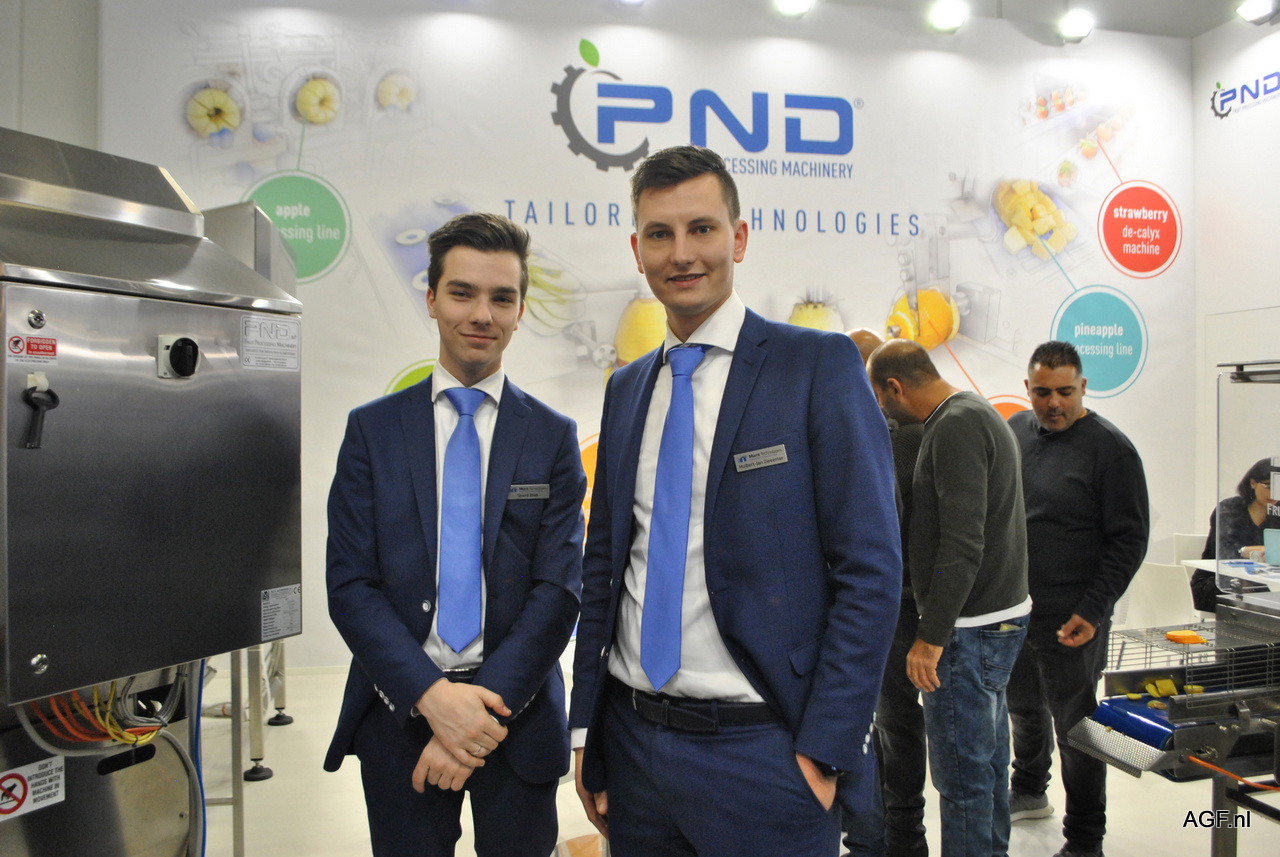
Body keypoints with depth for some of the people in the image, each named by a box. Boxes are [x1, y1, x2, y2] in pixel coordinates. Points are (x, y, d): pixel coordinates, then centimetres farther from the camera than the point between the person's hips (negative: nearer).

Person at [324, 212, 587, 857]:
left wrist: (485, 708, -15)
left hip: (518, 713, 0)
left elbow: (558, 590, -6)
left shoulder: (554, 437, 0)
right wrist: (433, 696, -16)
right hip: (402, 709, 0)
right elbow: (349, 585, -4)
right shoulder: (372, 429, 1)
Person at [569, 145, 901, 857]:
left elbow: (871, 569, -11)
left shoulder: (820, 364, -8)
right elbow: (605, 564, 11)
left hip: (761, 749, -5)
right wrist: (587, 731, 8)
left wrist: (824, 750, -13)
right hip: (632, 739, 5)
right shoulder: (626, 389, 8)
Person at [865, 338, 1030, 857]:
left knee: (961, 774, -2)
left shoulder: (956, 426, -18)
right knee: (987, 760, 20)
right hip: (999, 617, 11)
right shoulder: (978, 414, 15)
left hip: (969, 628, -11)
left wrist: (931, 637, -23)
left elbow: (962, 543, -26)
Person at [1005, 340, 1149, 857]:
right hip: (1010, 610, 6)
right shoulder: (1015, 430, 5)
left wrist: (1093, 610, -17)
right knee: (1025, 709, 22)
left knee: (1074, 726, 5)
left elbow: (1129, 540, -11)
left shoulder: (1110, 448, -11)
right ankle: (1029, 793, 45)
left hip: (1070, 619, -6)